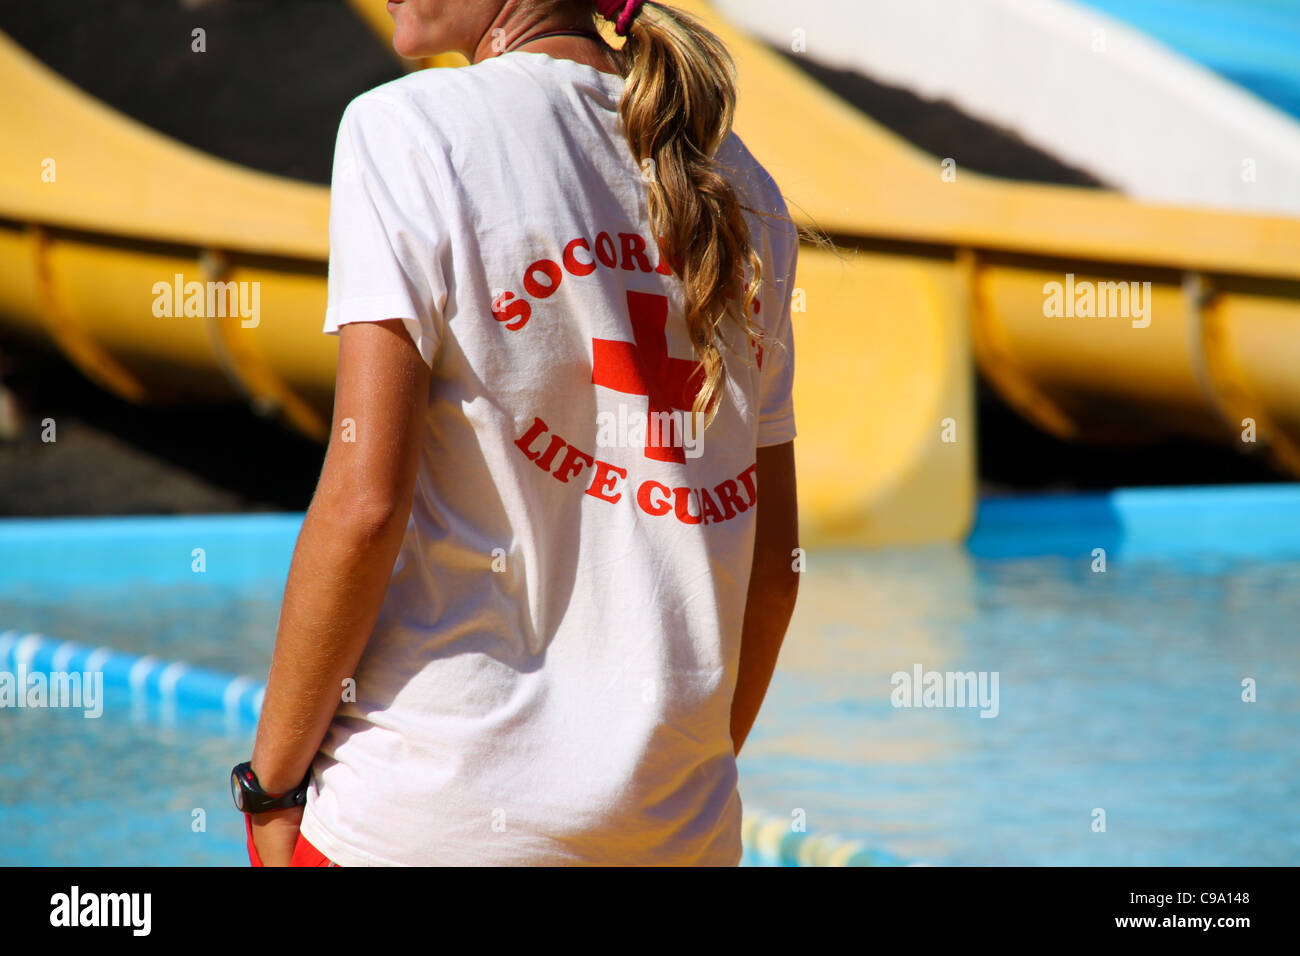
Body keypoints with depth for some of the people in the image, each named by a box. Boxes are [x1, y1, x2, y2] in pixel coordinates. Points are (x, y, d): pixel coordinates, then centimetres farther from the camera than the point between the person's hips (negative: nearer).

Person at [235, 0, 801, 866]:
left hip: (429, 818, -5)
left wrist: (271, 785, -5)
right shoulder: (742, 190, 11)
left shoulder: (407, 129, -5)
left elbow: (364, 498, -13)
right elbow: (772, 556, 12)